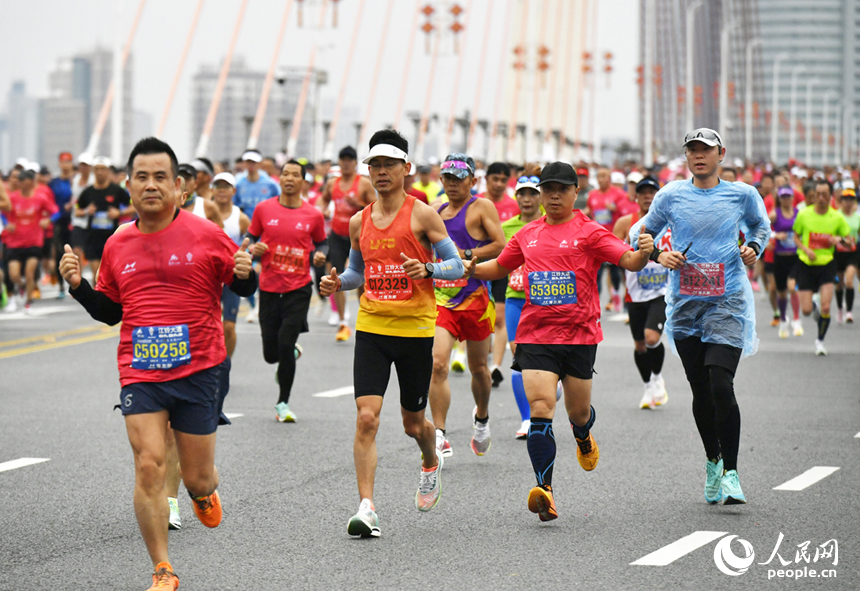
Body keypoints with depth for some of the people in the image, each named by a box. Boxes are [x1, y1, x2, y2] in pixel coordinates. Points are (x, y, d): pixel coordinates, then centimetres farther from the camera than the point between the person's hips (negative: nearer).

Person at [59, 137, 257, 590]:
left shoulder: (205, 235, -3)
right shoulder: (117, 246, 7)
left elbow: (244, 288, 5)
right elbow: (109, 311, 18)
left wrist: (245, 274, -17)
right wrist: (77, 284, 1)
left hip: (200, 370, -2)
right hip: (140, 375, 2)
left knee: (196, 478, 5)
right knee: (148, 465, -11)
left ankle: (204, 492, 46)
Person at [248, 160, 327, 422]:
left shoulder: (313, 215, 1)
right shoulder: (264, 209, 2)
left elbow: (321, 242, 16)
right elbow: (250, 238, 12)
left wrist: (319, 255, -5)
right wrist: (254, 249, -10)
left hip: (299, 288, -2)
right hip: (269, 287, 2)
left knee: (285, 344, -12)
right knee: (271, 353, 4)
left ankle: (283, 403, 5)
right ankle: (292, 353, 43)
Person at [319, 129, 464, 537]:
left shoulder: (423, 215, -4)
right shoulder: (359, 222, 9)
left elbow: (456, 266, -3)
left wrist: (427, 269, -23)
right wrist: (337, 283, 1)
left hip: (415, 328, -3)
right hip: (371, 326, 3)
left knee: (412, 422, 10)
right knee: (366, 417, -13)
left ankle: (431, 463, 46)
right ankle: (367, 508, -14)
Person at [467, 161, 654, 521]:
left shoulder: (589, 232, -1)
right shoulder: (527, 235, 12)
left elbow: (629, 261, -12)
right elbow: (500, 268, 28)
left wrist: (643, 253, -34)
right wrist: (473, 268, 8)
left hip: (580, 334, -2)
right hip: (535, 336, 2)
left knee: (578, 413, 12)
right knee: (540, 410, -15)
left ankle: (583, 438, 50)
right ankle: (545, 490, -18)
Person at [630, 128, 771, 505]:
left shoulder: (742, 194, 3)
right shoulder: (671, 195, 4)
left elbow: (760, 225, 22)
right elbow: (639, 231, 14)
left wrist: (754, 247, 2)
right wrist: (657, 253, -5)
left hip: (728, 303, -2)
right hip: (685, 304, 2)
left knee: (721, 386, -16)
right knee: (700, 391, 8)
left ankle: (731, 472, -8)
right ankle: (712, 462, 29)